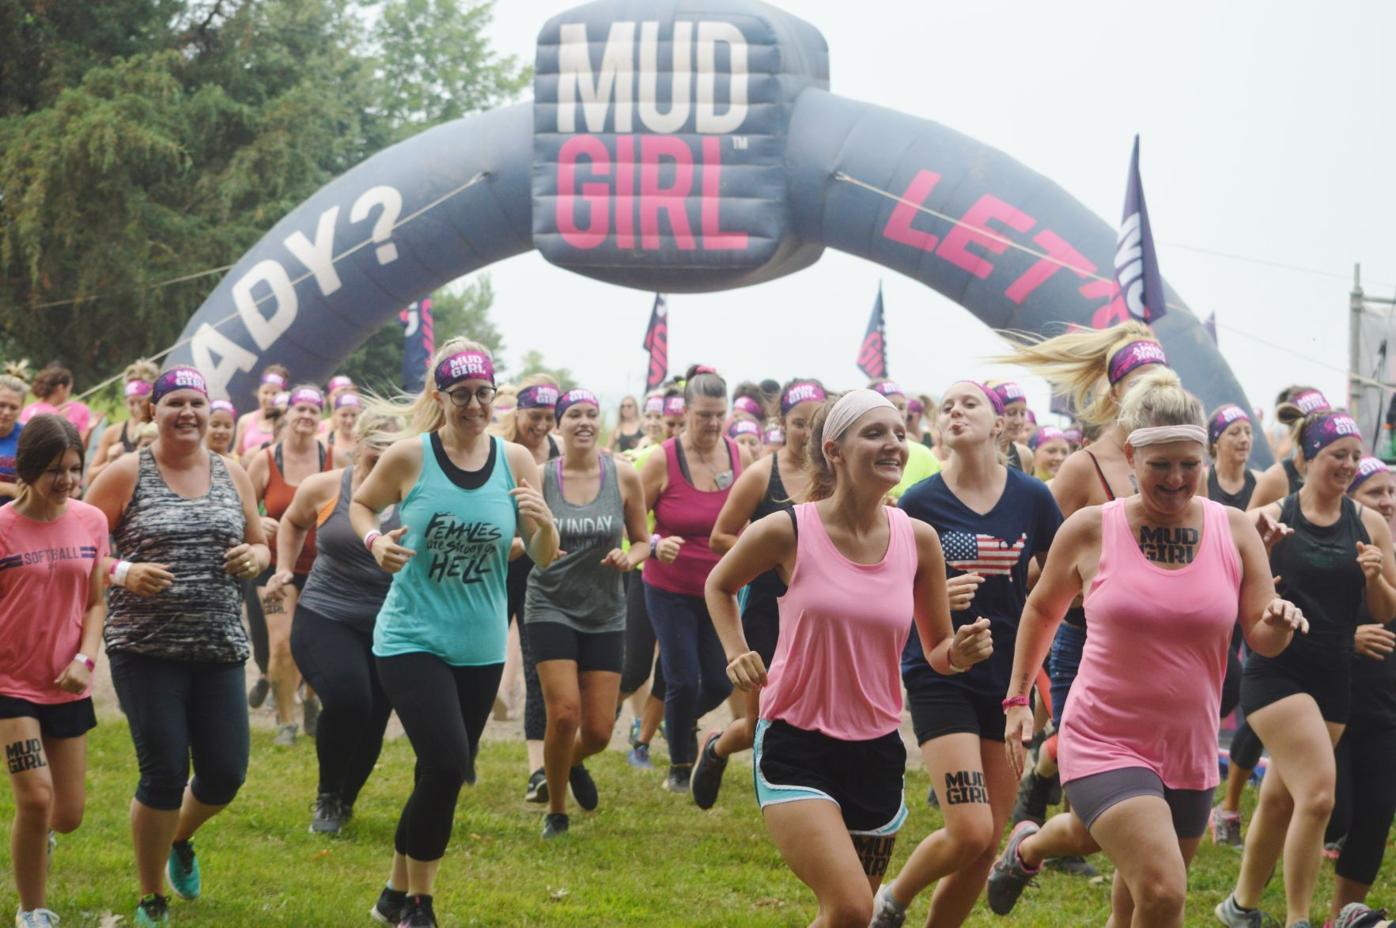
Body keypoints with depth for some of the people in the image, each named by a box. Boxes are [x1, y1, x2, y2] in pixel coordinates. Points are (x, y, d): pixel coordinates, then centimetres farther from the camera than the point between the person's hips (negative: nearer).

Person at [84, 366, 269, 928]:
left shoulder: (232, 476, 9)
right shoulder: (127, 474, -3)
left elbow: (260, 546, 19)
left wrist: (255, 557, -4)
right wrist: (123, 572, -20)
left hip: (219, 648, 4)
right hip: (145, 648, -4)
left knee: (226, 775, 4)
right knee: (164, 775, -6)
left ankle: (180, 840, 39)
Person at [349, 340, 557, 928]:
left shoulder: (515, 461, -2)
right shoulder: (409, 456, -10)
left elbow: (545, 558, 1)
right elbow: (360, 505, 7)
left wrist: (543, 523, -20)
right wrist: (374, 541, -14)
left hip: (480, 648, 4)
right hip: (412, 639, -4)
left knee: (443, 776, 14)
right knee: (446, 765, -18)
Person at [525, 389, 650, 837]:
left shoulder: (623, 476, -4)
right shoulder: (539, 476, -7)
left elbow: (642, 541, 6)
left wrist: (629, 558, -15)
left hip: (605, 613, 2)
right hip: (551, 606, -2)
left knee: (599, 732, 2)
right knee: (565, 713, -16)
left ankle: (572, 762, 41)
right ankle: (555, 811, 8)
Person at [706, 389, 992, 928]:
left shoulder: (918, 540, -1)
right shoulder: (788, 532, -10)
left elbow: (937, 652, 9)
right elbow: (719, 585, 11)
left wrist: (961, 651, -13)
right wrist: (737, 655, -4)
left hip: (876, 752, 5)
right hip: (796, 746, -4)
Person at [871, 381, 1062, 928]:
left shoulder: (1031, 499, 1)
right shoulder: (919, 503, -6)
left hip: (1008, 679, 4)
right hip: (941, 677, -4)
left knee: (987, 844, 6)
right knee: (970, 832, -15)